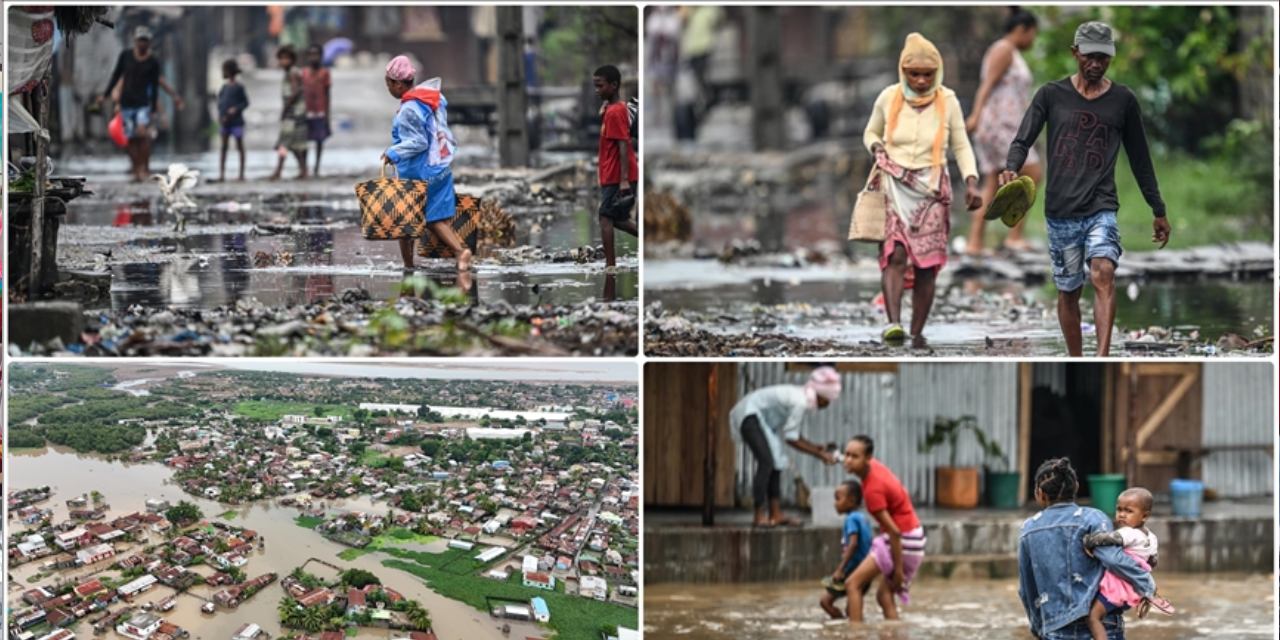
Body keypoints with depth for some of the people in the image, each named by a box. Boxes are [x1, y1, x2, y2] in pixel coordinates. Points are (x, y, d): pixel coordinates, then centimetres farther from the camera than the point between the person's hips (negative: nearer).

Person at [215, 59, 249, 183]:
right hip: (224, 122, 5)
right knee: (223, 147, 3)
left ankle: (242, 174, 11)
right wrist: (220, 115, -3)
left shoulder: (238, 87, -7)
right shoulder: (224, 87, 8)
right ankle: (221, 174, 3)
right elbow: (220, 103, 12)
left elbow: (246, 102, -5)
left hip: (236, 121, -5)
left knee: (239, 147, 4)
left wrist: (236, 109, -20)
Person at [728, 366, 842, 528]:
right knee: (766, 462, -20)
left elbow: (793, 436, 13)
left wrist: (818, 449, 8)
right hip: (749, 415, -11)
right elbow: (791, 439, -19)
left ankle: (775, 515, 4)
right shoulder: (800, 402, -23)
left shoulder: (802, 398, 7)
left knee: (775, 464, 7)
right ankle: (759, 516, -21)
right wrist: (819, 454, -13)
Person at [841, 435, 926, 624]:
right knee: (884, 595, 13)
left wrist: (898, 569, -21)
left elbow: (894, 532, -25)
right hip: (913, 534, 9)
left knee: (853, 584, -9)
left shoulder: (873, 490, -25)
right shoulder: (874, 465, -1)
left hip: (904, 541, -9)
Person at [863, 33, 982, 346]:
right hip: (894, 186, -1)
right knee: (895, 254, -19)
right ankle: (893, 323, -33)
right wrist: (877, 149, -7)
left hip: (932, 189, 1)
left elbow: (961, 146, 6)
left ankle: (917, 332, 5)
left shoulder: (948, 102, -1)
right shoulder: (888, 98, -1)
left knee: (927, 264, -2)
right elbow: (871, 133, 15)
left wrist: (971, 182, -8)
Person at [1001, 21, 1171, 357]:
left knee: (1103, 273, -23)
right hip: (1060, 211, 1)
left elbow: (1140, 159, 16)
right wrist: (1011, 169, -26)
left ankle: (1103, 360, -34)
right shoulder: (1051, 95, 5)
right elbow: (1023, 140, -3)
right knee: (1068, 291, 7)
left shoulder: (1123, 100, 8)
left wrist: (1158, 210, 18)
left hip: (1101, 207, -1)